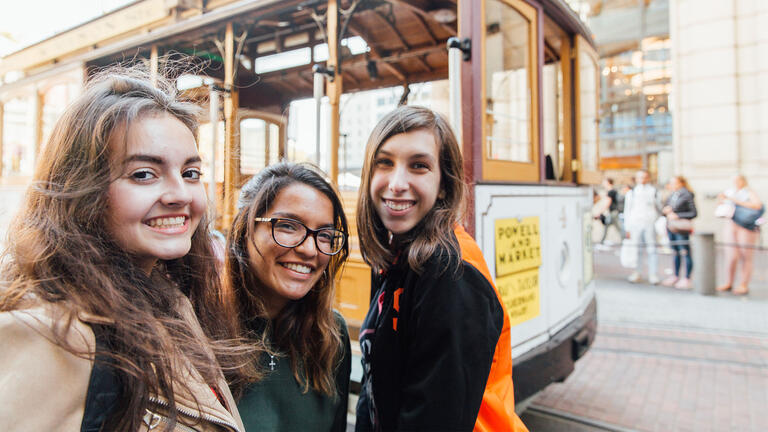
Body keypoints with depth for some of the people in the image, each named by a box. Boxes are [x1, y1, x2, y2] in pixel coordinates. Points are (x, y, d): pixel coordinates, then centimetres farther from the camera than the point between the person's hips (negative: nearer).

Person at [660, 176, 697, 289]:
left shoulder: (687, 196, -8)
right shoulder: (671, 196, 11)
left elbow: (693, 213, -10)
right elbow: (665, 209, 19)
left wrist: (677, 216, -15)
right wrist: (665, 210, -4)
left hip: (681, 229, -7)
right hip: (671, 228, 7)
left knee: (685, 253, -3)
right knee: (676, 253, 15)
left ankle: (687, 279, 4)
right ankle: (676, 276, 25)